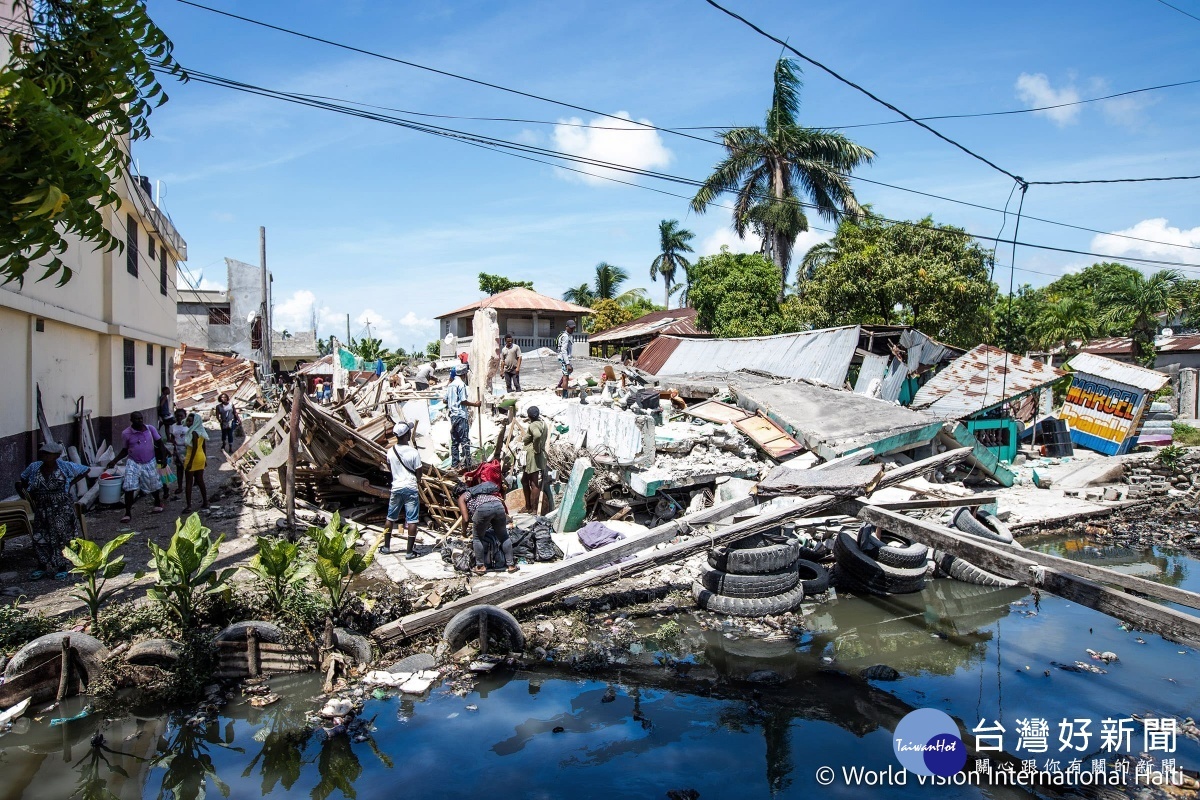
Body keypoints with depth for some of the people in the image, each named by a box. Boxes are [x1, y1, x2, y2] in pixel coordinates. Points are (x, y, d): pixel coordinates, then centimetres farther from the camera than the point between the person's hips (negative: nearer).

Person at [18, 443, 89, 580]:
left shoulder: (65, 467, -8)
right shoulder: (34, 467, 0)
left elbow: (84, 470, 4)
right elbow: (23, 479, 20)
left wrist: (70, 483, -3)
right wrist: (30, 492, 6)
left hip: (62, 510, -3)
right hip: (42, 510, 3)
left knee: (62, 537, 2)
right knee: (40, 537, 7)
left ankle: (62, 568, 14)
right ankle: (42, 566, 22)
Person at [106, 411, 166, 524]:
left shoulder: (150, 429, -9)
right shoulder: (126, 433, -11)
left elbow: (159, 443, 1)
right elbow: (125, 450, 2)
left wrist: (163, 457, -5)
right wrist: (114, 461, -9)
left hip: (150, 463, 1)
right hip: (133, 463, -1)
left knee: (154, 486, 16)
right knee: (129, 488, -11)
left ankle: (158, 504, 43)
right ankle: (128, 513, -1)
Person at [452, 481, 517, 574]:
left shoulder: (461, 498, 25)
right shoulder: (476, 491, 41)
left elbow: (466, 519, 13)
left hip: (484, 508, -5)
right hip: (498, 505, 5)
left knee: (477, 538, 17)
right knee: (503, 536, 20)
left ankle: (481, 567, 19)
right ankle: (511, 565, 20)